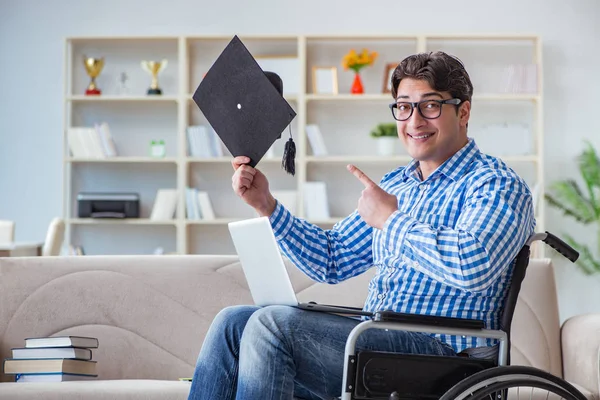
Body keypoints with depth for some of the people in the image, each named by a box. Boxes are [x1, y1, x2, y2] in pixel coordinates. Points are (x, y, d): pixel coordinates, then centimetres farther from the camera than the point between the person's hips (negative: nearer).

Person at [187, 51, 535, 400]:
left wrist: (391, 220, -13)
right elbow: (331, 259, 24)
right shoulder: (395, 185, 22)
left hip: (438, 350, -8)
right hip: (371, 342, 8)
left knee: (273, 324, -23)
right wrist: (267, 205, 11)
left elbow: (473, 266, -26)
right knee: (233, 322, -5)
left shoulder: (497, 184, -5)